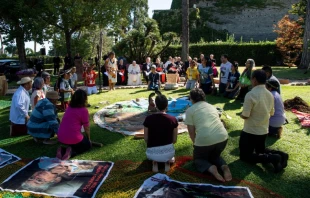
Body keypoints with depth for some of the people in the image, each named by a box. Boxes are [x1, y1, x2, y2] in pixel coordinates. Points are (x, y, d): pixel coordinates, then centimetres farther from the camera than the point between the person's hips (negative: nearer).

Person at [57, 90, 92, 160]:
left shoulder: (69, 108, 11)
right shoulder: (84, 110, -9)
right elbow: (86, 128, -1)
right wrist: (88, 139, 17)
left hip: (61, 138, 6)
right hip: (73, 138, -6)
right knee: (88, 144, 23)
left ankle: (62, 150, 7)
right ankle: (72, 152, -4)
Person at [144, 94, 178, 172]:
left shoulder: (148, 119, -9)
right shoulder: (173, 119, -8)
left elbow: (146, 139, 1)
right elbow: (174, 140, 1)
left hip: (152, 154, 0)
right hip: (168, 152, 0)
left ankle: (155, 163, 11)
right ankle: (167, 162, 10)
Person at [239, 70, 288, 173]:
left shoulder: (251, 94, -22)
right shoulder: (270, 94, 1)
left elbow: (245, 115, -21)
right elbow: (271, 113, 11)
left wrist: (241, 115, 1)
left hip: (250, 131, -7)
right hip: (264, 131, 7)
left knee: (245, 156, 5)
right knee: (261, 150, 29)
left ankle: (272, 158, -12)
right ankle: (279, 155, 3)